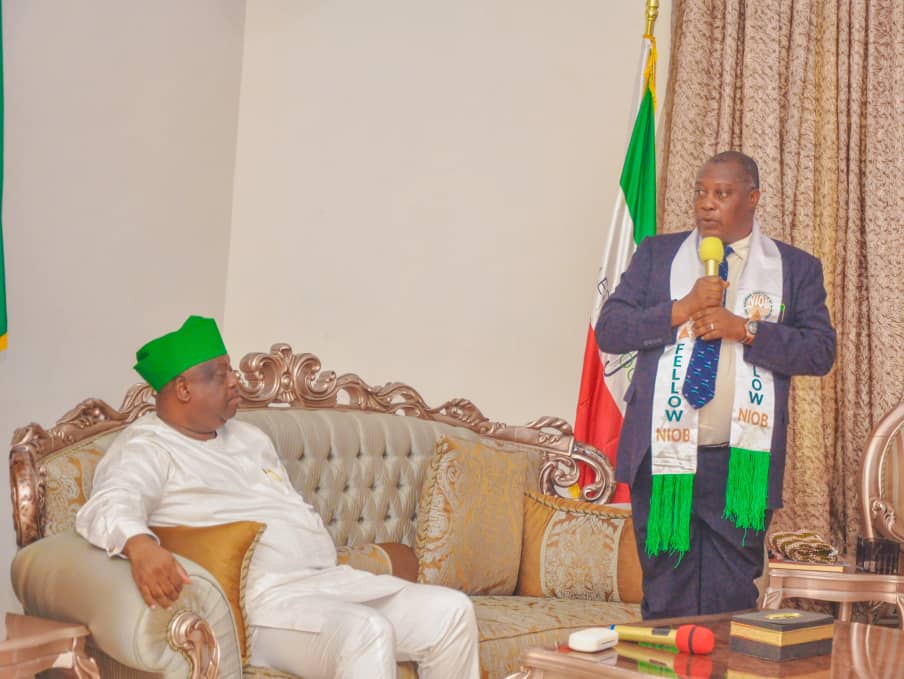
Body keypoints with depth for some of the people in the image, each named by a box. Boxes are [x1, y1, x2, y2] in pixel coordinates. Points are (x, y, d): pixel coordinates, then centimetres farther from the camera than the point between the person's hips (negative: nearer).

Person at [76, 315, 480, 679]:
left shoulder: (248, 438, 23)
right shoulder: (145, 450, -3)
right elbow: (110, 506, -24)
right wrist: (140, 545, -47)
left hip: (327, 579, 9)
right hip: (261, 601, -8)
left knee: (450, 611, -4)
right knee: (365, 633, -34)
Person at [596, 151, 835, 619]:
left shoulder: (796, 268, 8)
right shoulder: (656, 255, 10)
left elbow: (820, 351, -2)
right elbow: (608, 330, 1)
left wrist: (744, 329, -13)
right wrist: (682, 309, -11)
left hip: (743, 464, 0)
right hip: (663, 458, 1)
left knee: (731, 606, 3)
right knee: (666, 603, 5)